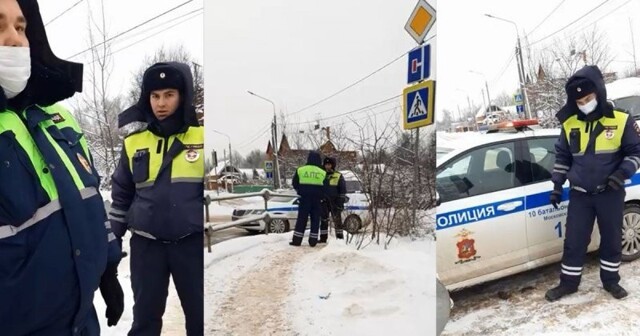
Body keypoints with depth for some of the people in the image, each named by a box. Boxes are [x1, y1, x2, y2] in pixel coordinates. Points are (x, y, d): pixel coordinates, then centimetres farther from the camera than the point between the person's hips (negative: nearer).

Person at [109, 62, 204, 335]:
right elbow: (121, 193, 13)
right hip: (146, 244, 2)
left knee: (198, 314, 10)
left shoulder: (201, 136, -5)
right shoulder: (134, 141, 4)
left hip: (192, 242, -2)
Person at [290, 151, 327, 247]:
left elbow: (295, 184, 7)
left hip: (304, 198, 0)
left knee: (301, 218, 5)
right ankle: (313, 241, 8)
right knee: (315, 219, 8)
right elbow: (326, 188, 4)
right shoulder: (323, 173, -2)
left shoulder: (300, 170, -1)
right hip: (317, 199, 0)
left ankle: (297, 240, 5)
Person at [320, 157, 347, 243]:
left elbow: (343, 190, 0)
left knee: (337, 219, -2)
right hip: (324, 201, 4)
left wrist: (341, 202, -6)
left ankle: (340, 237, 7)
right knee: (323, 220, 5)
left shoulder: (338, 176, 0)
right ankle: (323, 237, 11)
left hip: (334, 202, -3)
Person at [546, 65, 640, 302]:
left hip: (610, 193, -1)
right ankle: (568, 283, 18)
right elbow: (562, 156, 9)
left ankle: (610, 280, 31)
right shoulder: (569, 124, -1)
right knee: (574, 241, 5)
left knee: (612, 239, 12)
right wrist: (557, 186, 6)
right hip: (580, 194, 1)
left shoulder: (621, 121, -8)